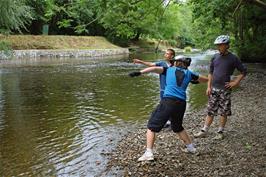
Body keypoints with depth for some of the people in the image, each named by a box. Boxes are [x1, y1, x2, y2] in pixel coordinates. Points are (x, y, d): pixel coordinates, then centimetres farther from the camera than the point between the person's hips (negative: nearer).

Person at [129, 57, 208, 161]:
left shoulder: (169, 70, 14)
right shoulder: (188, 73, 19)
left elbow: (155, 68, -4)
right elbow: (205, 79, 31)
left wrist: (140, 72, -13)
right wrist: (210, 80, 53)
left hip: (168, 101, -4)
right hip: (181, 103, 4)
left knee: (152, 126, 2)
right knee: (178, 127, 29)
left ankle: (148, 153, -10)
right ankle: (190, 147, 36)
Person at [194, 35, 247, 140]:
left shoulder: (233, 58, -5)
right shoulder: (215, 57, 6)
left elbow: (243, 71, 1)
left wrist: (235, 82, -6)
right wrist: (208, 86, 6)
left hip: (225, 89, -3)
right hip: (213, 89, 3)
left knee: (224, 112, 4)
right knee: (210, 111, 7)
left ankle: (220, 132, 16)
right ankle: (204, 131, 13)